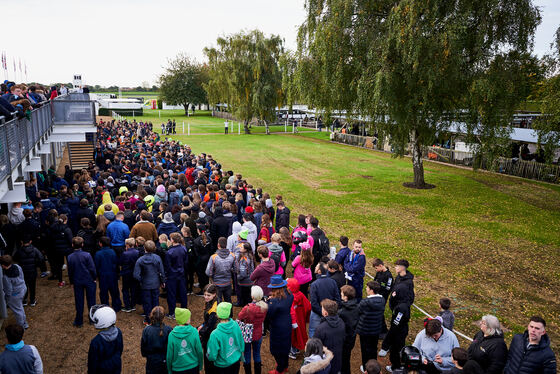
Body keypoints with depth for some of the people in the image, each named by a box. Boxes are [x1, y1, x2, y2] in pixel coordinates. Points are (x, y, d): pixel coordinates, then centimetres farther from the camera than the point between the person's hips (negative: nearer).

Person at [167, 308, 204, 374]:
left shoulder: (172, 335, -16)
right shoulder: (194, 332, -16)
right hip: (193, 367, 0)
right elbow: (199, 351, -9)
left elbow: (169, 355, -8)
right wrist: (200, 366, 8)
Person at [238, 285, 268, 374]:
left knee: (247, 355, 19)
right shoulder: (265, 307, -19)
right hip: (258, 334, 4)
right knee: (257, 354, 24)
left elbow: (239, 317, -14)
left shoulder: (247, 309, -33)